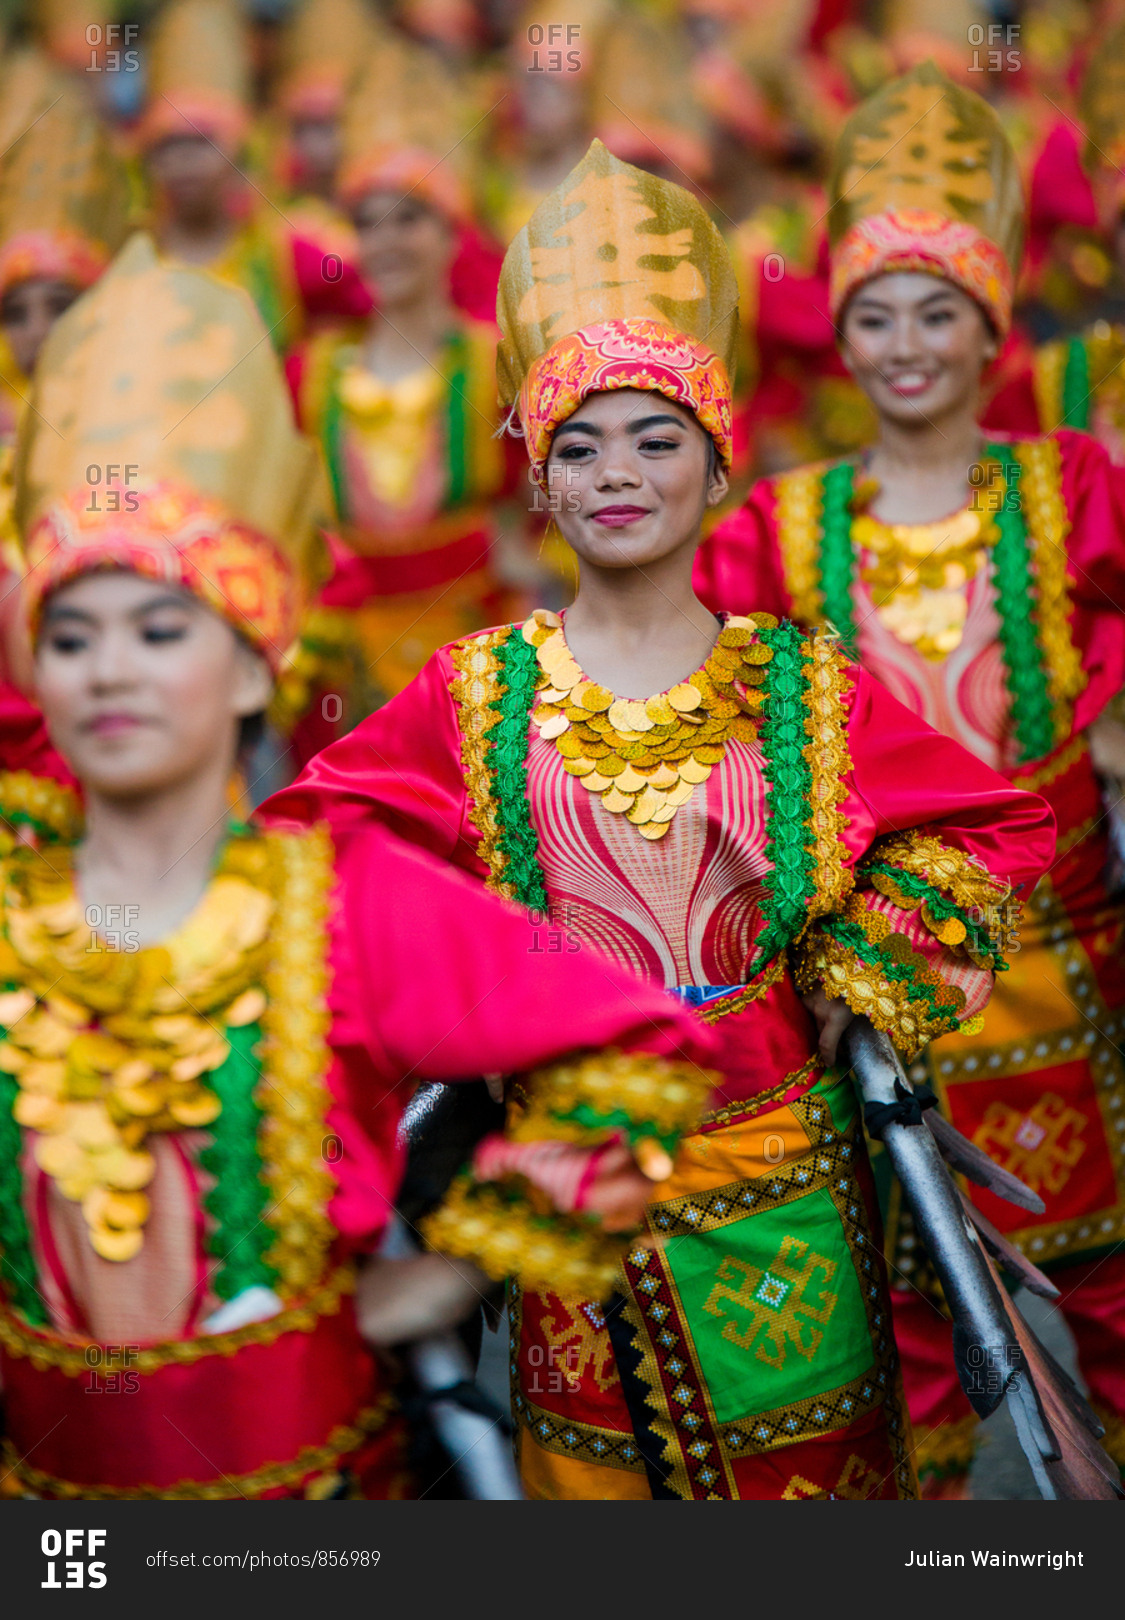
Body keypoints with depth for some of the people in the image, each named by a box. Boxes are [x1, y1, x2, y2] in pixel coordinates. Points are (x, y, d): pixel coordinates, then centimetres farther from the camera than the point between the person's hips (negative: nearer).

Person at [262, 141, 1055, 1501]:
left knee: (800, 1448, 13)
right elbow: (305, 837, 0)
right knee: (601, 1444, 12)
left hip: (778, 1155, 0)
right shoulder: (477, 692, -2)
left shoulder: (806, 687, -2)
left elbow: (1004, 826, 4)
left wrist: (861, 982, -6)